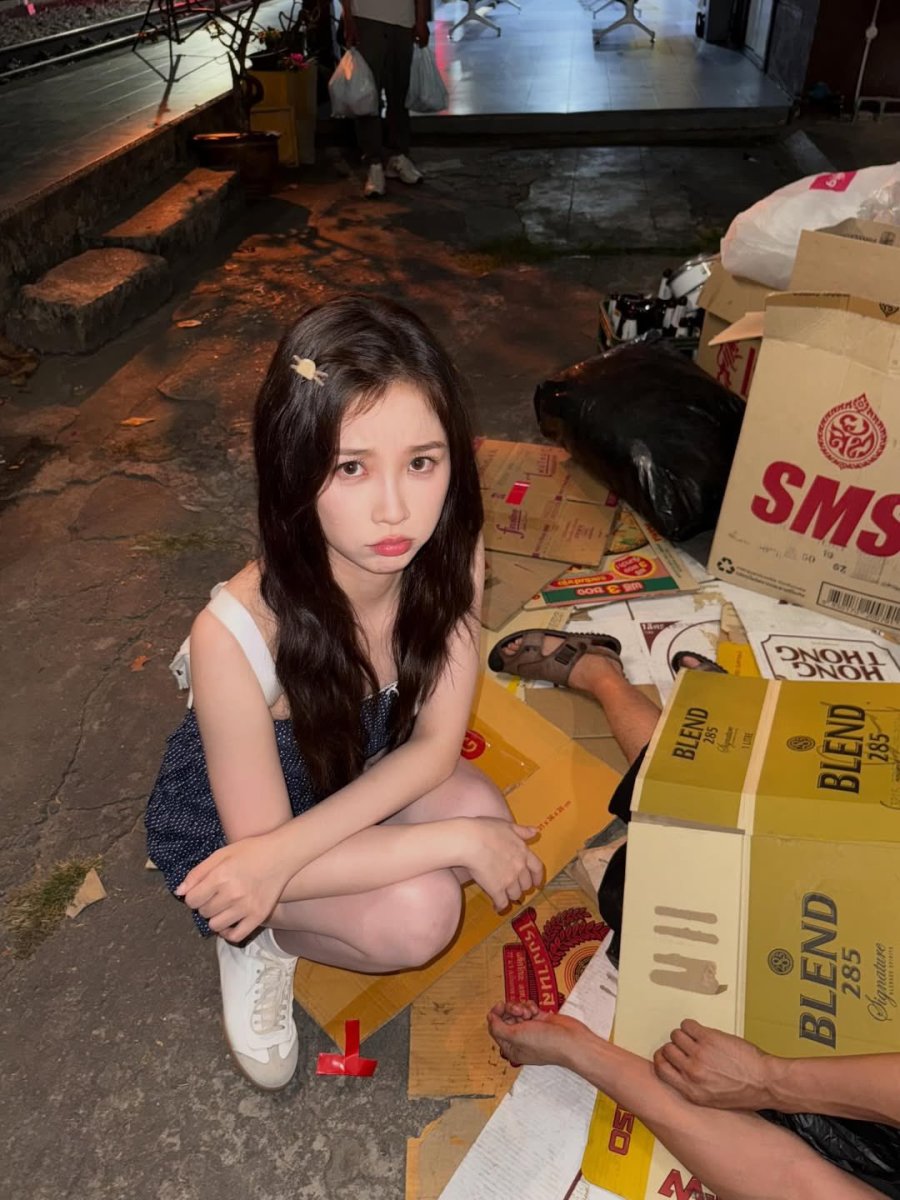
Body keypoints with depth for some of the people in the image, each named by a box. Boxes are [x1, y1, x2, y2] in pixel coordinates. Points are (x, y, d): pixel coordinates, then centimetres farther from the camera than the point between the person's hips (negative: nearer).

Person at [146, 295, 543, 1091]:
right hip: (229, 826, -5)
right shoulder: (236, 635, -38)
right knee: (418, 914, -26)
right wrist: (460, 842, -27)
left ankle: (272, 895, 5)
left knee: (483, 810, -21)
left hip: (363, 777, 6)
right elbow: (256, 839, -27)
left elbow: (435, 743, -18)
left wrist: (288, 850, -31)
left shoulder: (450, 556, -26)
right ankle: (260, 937, 6)